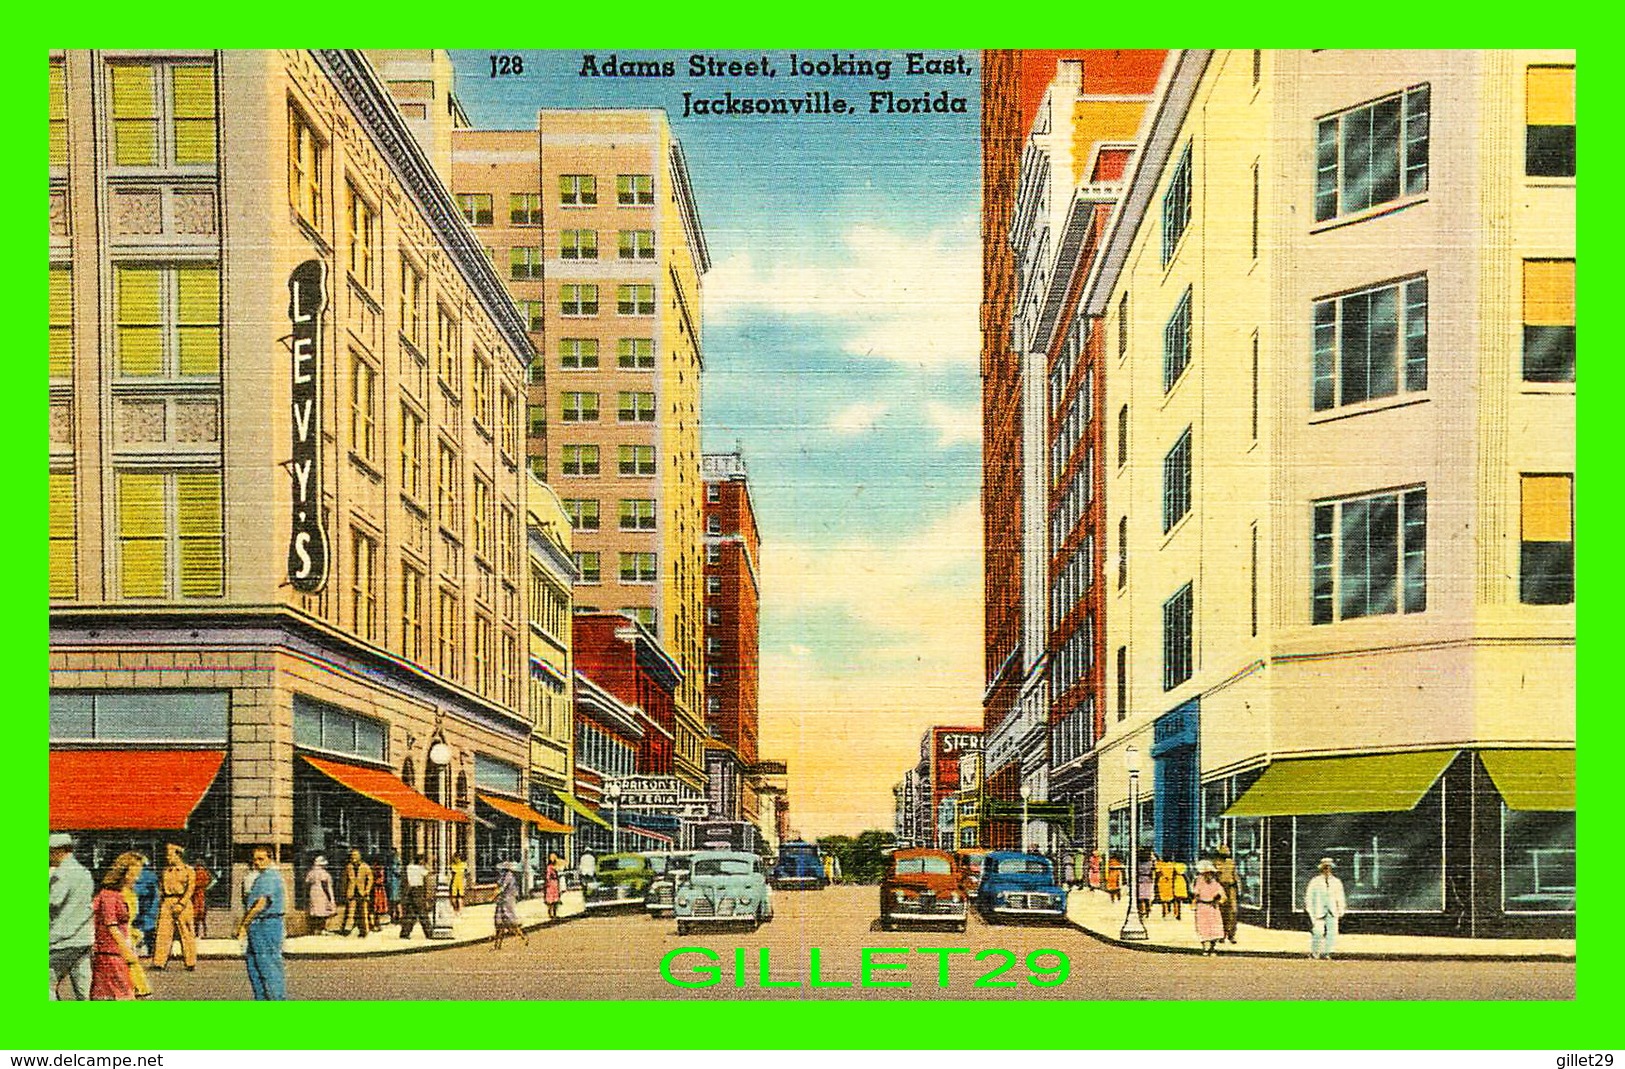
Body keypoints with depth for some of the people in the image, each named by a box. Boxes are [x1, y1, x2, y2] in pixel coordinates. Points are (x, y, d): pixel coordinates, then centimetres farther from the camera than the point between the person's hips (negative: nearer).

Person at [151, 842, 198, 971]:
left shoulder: (188, 870, 2)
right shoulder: (166, 871, 15)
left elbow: (190, 889, -5)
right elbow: (160, 889, 18)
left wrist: (181, 904, -15)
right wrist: (160, 903, 6)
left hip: (183, 903, -4)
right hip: (166, 903, 4)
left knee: (186, 933, -2)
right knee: (163, 932, -3)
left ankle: (191, 963, 3)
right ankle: (159, 962, -2)